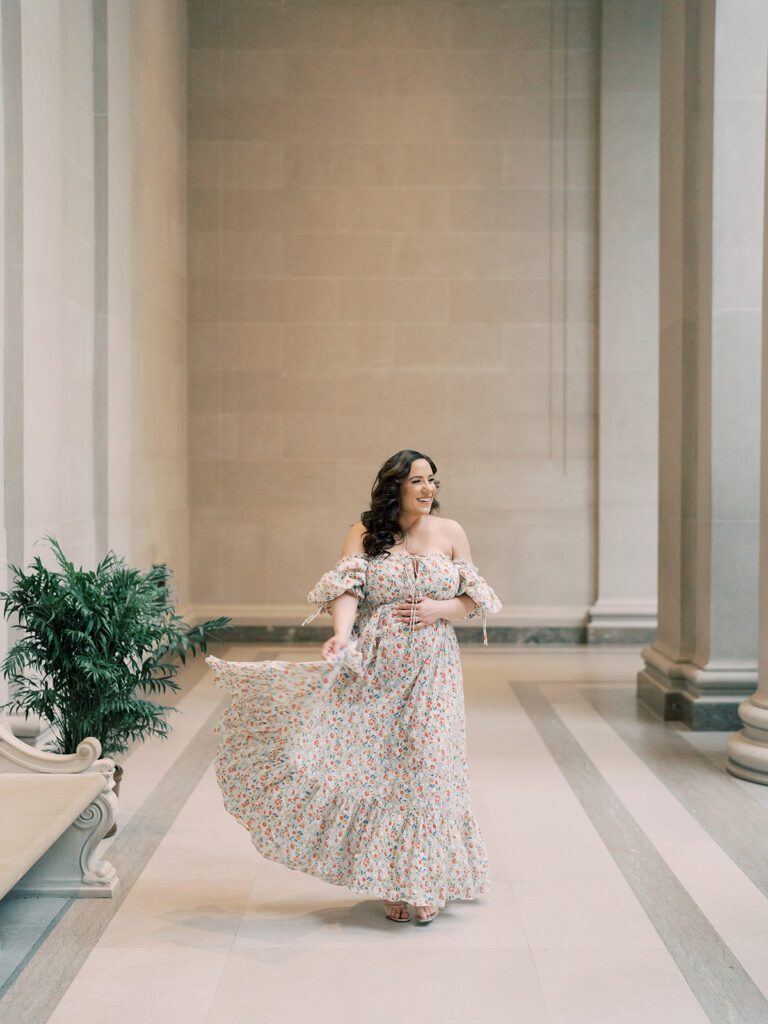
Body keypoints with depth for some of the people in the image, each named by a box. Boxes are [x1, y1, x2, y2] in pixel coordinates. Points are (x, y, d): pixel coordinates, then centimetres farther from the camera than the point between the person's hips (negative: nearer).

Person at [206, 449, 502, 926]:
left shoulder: (451, 532, 6)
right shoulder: (365, 533, 1)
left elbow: (475, 600, 9)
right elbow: (347, 588, -13)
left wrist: (440, 609, -11)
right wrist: (341, 635, -31)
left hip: (432, 671, 1)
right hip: (376, 669, -1)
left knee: (429, 770, -4)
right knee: (380, 769, 1)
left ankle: (429, 884, 9)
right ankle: (392, 884, 13)